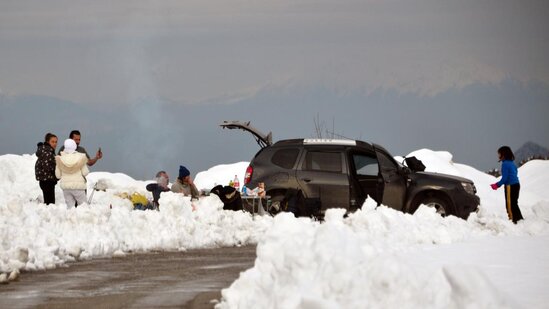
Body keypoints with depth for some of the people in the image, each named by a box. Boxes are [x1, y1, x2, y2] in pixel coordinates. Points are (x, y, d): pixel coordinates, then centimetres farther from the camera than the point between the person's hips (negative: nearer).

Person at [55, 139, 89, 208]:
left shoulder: (60, 159, -3)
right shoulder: (80, 158, -8)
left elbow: (58, 175, 1)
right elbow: (85, 173, -4)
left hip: (65, 186, 2)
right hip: (78, 186, -2)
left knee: (70, 206, 5)